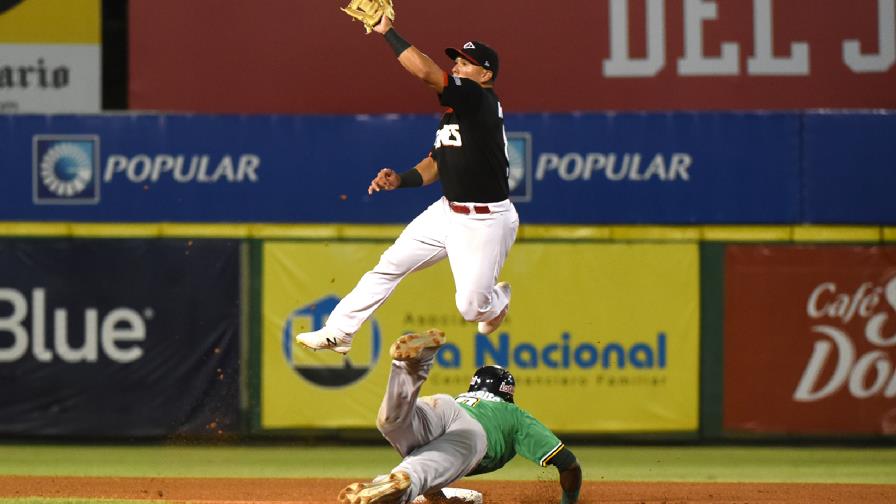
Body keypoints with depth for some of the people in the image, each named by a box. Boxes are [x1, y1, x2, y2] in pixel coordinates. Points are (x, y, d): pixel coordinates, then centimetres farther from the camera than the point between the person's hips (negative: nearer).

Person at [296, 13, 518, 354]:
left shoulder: (482, 102, -20)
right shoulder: (452, 113, 9)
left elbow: (425, 72, -32)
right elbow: (435, 165, 14)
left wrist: (388, 32, -26)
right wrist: (400, 180, -6)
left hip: (486, 221, -8)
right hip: (448, 211, 8)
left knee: (472, 307, -5)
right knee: (390, 265, 3)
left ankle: (497, 299, 32)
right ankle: (338, 332, 10)